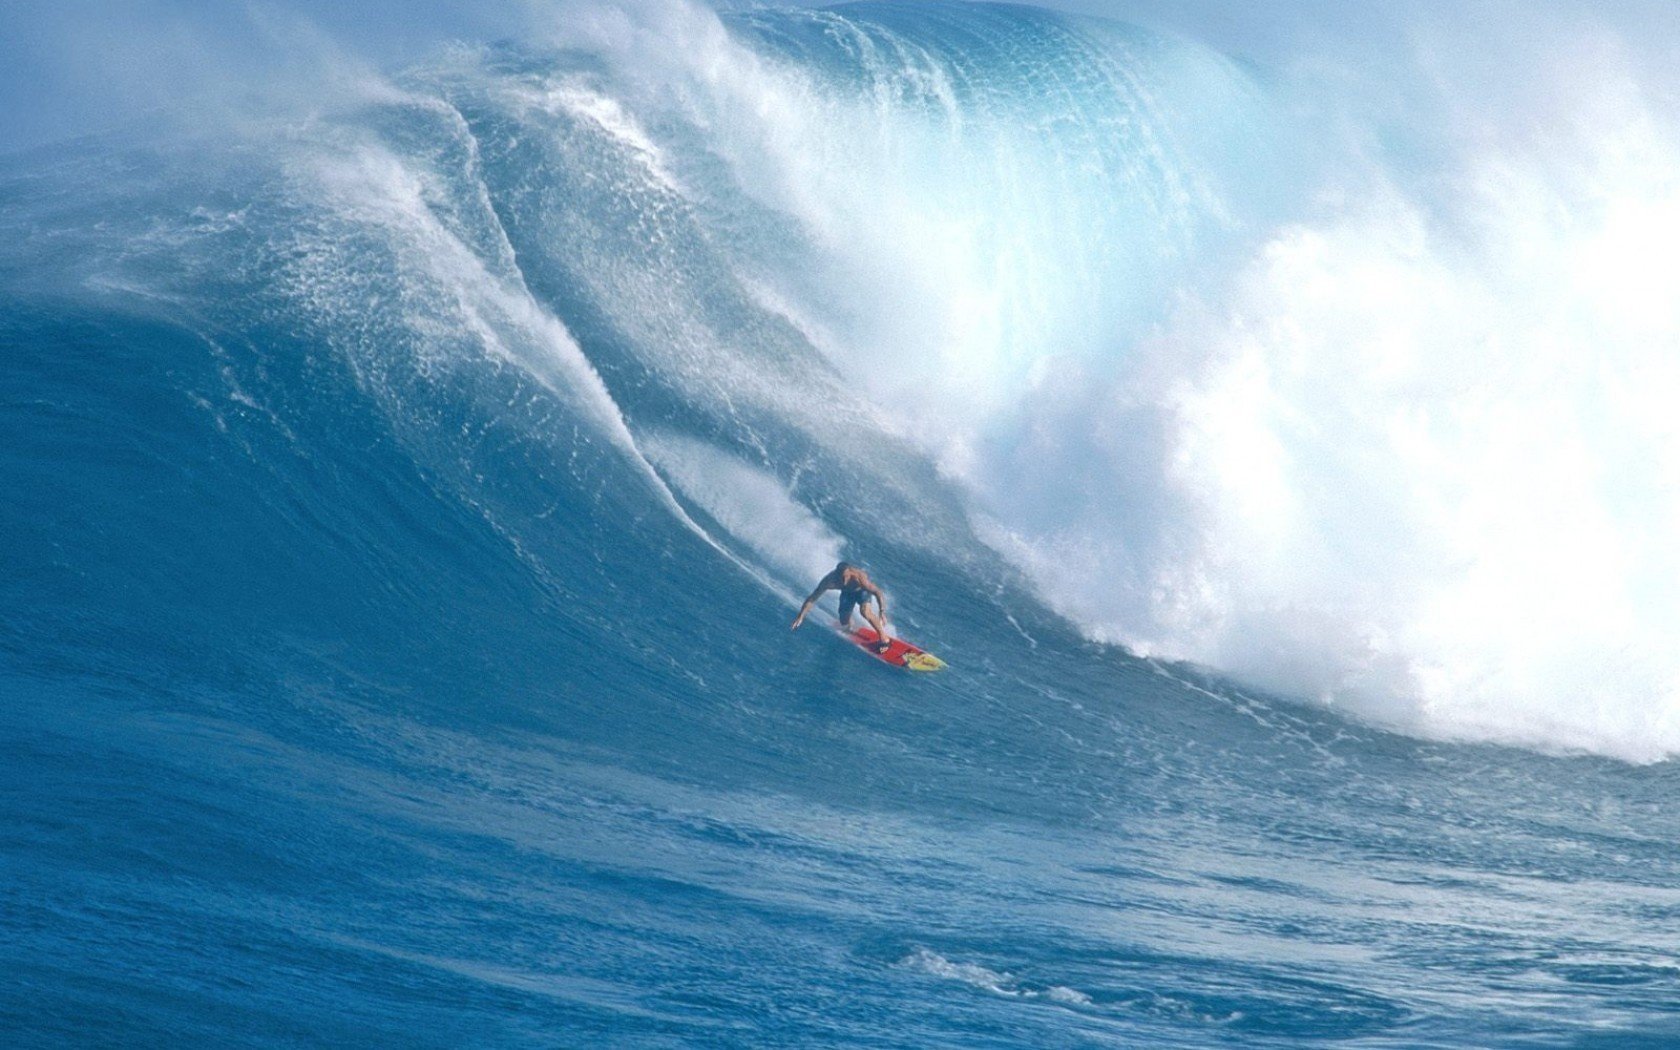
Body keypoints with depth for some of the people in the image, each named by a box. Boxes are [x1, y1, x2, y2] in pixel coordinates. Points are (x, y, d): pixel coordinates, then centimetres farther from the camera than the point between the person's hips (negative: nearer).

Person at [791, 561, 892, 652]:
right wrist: (800, 617, -30)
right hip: (847, 592, 3)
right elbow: (812, 599, -28)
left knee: (865, 611, -29)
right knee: (844, 624, 3)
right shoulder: (829, 581, -36)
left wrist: (882, 612, -51)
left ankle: (884, 639, -14)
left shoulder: (859, 577, -44)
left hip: (863, 588, -3)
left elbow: (878, 593, -40)